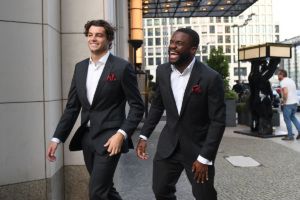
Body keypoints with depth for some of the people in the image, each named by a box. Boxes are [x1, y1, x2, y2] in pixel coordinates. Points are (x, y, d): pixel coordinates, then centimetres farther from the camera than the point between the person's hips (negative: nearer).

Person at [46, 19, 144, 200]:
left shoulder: (122, 67, -9)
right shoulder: (80, 67, 9)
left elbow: (137, 106, -7)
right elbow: (72, 107, 10)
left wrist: (122, 134, -19)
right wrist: (57, 138, 4)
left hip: (109, 139, -6)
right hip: (86, 138, 6)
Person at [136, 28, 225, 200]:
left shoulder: (211, 78, -19)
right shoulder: (162, 71, -3)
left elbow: (218, 121, -16)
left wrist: (205, 158, -17)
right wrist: (144, 135, 4)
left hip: (198, 146, -4)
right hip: (168, 144, 4)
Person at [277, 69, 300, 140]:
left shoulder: (283, 82, -12)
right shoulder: (291, 80, 15)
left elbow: (285, 92, -26)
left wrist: (283, 101, -14)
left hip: (288, 104, -8)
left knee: (287, 119, 2)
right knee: (292, 117, 22)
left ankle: (290, 136, 6)